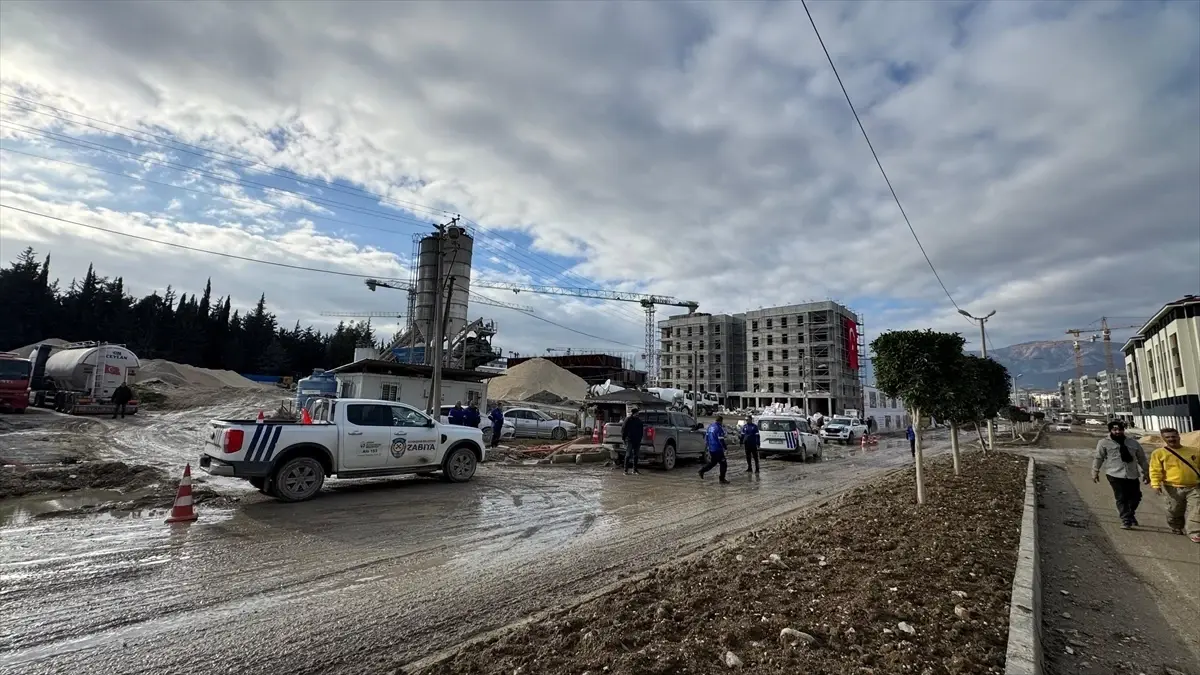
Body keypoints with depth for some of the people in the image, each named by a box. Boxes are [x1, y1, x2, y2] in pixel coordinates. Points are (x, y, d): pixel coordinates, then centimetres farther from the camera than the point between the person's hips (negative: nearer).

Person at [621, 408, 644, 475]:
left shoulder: (639, 420, 12)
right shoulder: (628, 420, -5)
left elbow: (641, 430, 20)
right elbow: (623, 429, -5)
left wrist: (640, 438, 14)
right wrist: (623, 438, -8)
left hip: (637, 441, 6)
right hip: (629, 440, -6)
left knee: (636, 455, 10)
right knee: (628, 455, -7)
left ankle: (635, 470, 18)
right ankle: (626, 470, -4)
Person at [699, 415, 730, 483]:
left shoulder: (710, 426, 9)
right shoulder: (719, 428, -16)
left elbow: (706, 436, 16)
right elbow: (721, 440, -18)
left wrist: (707, 445, 25)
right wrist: (725, 447, -7)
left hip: (711, 449, 8)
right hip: (718, 449, -8)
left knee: (713, 462, 23)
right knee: (723, 464, 3)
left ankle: (702, 471, 15)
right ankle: (722, 479, 5)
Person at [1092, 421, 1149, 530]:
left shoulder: (1133, 443, 14)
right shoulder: (1104, 443, 2)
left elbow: (1142, 459, 20)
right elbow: (1098, 458, 3)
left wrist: (1146, 473, 17)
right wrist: (1095, 472, 2)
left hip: (1132, 475, 4)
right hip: (1115, 475, -4)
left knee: (1136, 496, 9)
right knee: (1121, 498, -5)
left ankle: (1130, 514, 36)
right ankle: (1126, 521, -1)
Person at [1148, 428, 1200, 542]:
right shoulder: (1159, 453, -4)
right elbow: (1155, 471, -7)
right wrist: (1155, 484, -16)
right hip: (1172, 488, -2)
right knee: (1174, 511, 9)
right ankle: (1176, 529, 29)